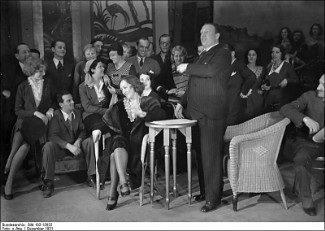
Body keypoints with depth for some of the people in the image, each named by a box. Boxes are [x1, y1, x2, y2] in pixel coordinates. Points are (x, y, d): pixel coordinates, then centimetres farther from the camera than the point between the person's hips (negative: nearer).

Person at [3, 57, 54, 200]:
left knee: (25, 144, -28)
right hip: (25, 120, 0)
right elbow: (18, 110, 5)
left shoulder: (47, 85, 13)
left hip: (41, 122, 0)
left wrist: (51, 109, 2)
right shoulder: (23, 87, 8)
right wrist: (35, 113, -8)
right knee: (20, 134, -35)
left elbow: (52, 102, 24)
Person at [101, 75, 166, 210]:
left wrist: (143, 114, -18)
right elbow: (105, 120, 17)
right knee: (117, 144, -34)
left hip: (138, 142, -3)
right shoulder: (120, 105, 25)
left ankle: (113, 192, -36)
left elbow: (161, 115, -9)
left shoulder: (148, 102, 10)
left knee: (116, 153, -32)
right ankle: (123, 183, -42)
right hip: (121, 138, 3)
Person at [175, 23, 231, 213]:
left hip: (211, 113, -8)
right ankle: (204, 191, 22)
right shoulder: (203, 55, 23)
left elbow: (210, 71, -23)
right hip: (196, 112, 8)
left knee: (211, 155, -6)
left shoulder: (223, 54, -3)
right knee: (201, 154, 11)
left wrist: (187, 68, -11)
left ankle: (213, 198, 1)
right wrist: (182, 103, 18)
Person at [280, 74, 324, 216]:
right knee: (301, 161, -31)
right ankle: (306, 199, -11)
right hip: (307, 142, -2)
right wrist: (305, 118, -30)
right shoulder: (309, 96, -3)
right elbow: (285, 109, -14)